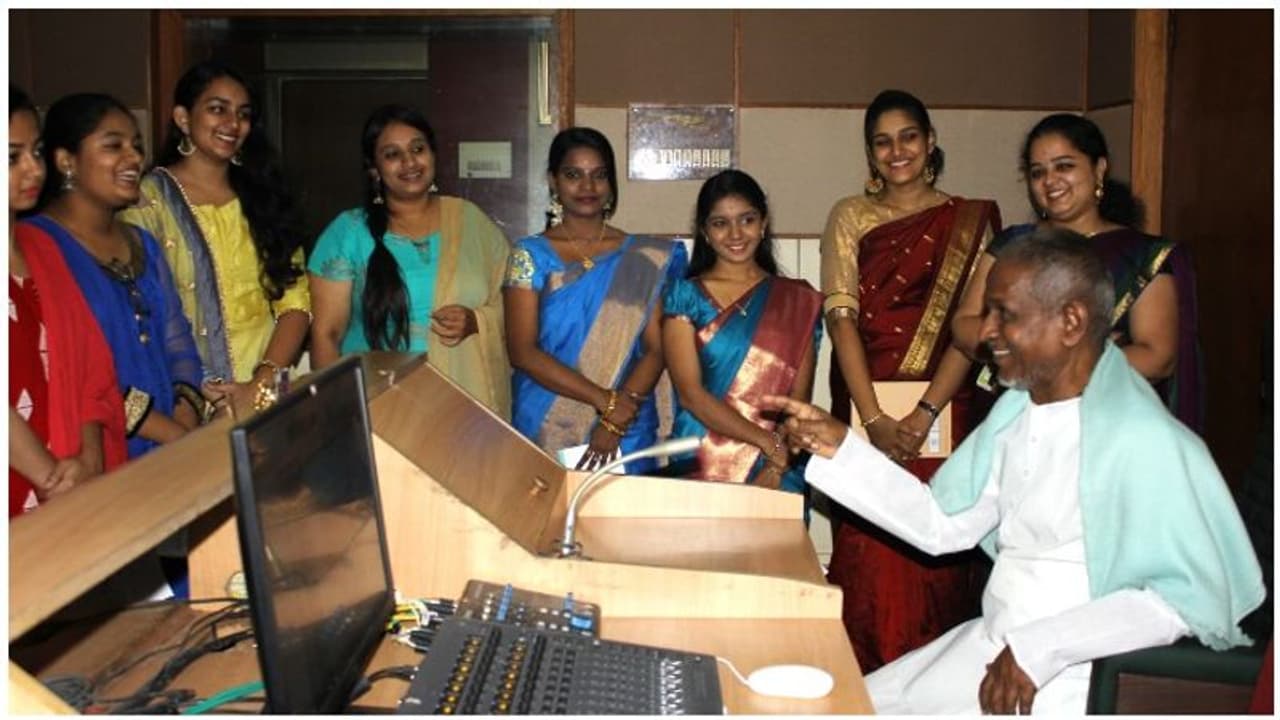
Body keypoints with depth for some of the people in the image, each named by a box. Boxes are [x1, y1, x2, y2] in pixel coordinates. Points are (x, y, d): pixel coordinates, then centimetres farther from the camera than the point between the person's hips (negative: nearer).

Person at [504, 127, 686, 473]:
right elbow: (522, 351, -8)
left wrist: (616, 421, -16)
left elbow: (656, 348, -2)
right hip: (543, 431, -1)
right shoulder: (530, 255, 0)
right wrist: (604, 399, -17)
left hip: (628, 434, 1)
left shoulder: (645, 259, 3)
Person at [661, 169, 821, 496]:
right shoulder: (684, 296, 5)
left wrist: (775, 469, -11)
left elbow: (800, 397, 4)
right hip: (700, 469, -1)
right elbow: (690, 393, -4)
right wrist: (769, 442, -12)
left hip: (779, 473, 1)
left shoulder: (799, 302, 10)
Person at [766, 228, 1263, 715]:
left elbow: (1190, 597, -24)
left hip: (1068, 678, -7)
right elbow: (942, 524, 6)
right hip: (988, 644, 7)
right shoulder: (1016, 408, 5)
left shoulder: (1145, 441, -22)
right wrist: (837, 447, 0)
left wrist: (1041, 648, -25)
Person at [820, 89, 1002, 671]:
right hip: (865, 412, 1)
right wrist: (874, 419, -13)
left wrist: (923, 416, -14)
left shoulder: (970, 221, 6)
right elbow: (840, 316, -3)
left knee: (939, 559, 1)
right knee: (867, 560, 0)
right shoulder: (849, 217, 8)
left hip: (944, 415, 0)